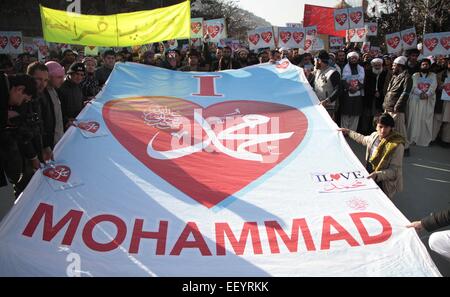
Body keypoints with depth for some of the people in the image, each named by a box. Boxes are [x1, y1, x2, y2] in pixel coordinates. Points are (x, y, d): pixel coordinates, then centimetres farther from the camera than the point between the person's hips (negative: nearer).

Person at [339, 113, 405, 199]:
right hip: (370, 178, 7)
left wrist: (377, 175, -30)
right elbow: (363, 139, 28)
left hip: (384, 185, -7)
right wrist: (348, 132, 32)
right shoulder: (375, 136, 3)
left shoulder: (397, 145, -17)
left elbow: (394, 171, -17)